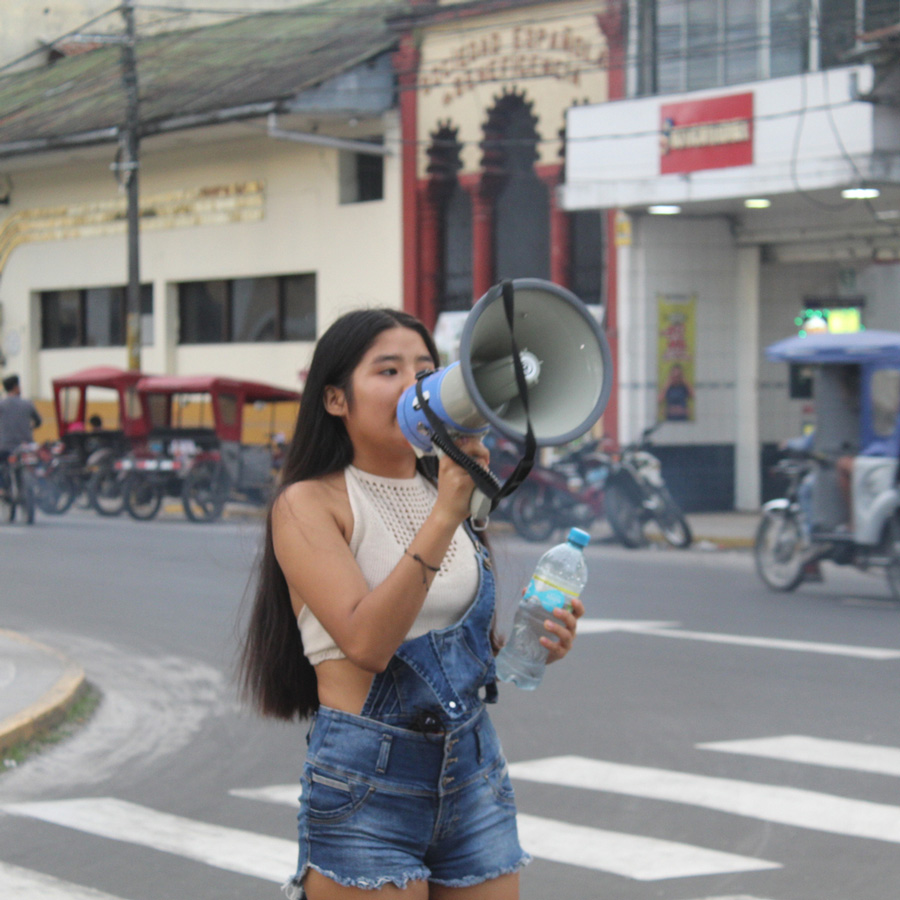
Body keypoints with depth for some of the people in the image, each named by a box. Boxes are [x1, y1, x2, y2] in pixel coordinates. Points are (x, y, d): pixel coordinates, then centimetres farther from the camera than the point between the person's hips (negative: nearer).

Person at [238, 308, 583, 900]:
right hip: (368, 786, -6)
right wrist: (442, 517, -25)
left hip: (475, 774, 6)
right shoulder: (309, 504, -7)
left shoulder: (447, 497, 13)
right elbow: (367, 642, -21)